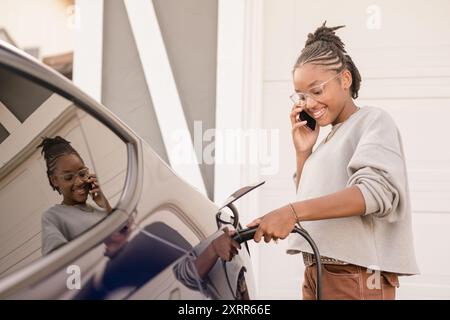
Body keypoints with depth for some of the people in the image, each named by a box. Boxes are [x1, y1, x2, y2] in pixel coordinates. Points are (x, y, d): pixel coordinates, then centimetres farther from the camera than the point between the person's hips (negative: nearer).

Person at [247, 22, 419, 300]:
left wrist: (292, 212, -30)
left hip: (356, 277, -7)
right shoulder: (329, 139, 19)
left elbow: (376, 190, -20)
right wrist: (303, 152, 9)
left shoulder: (373, 120, -3)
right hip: (317, 274, 7)